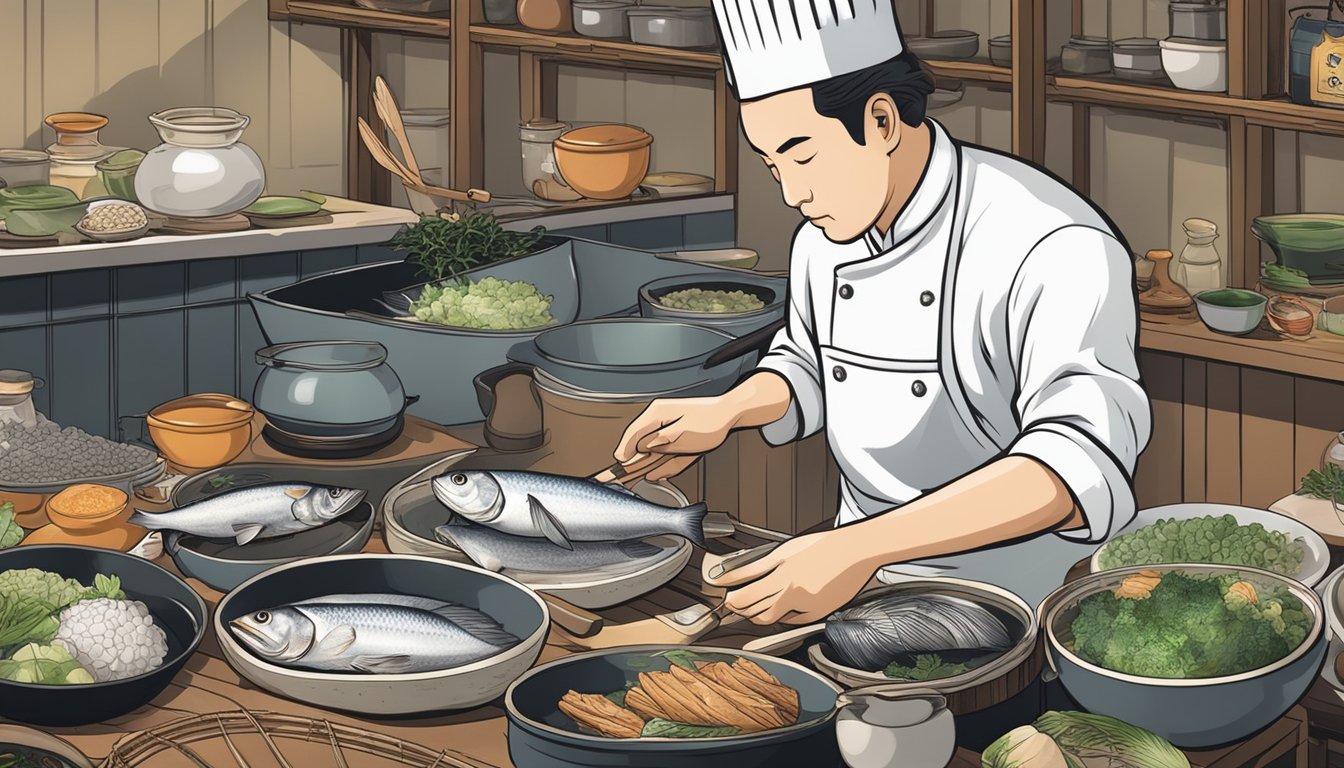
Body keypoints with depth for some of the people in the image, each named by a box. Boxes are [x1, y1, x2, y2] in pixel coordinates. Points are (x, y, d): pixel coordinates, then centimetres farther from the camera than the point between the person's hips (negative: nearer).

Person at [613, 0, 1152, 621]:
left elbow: (1082, 458, -36)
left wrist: (863, 548, -43)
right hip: (862, 577, 7)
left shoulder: (1055, 250, -22)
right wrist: (726, 412, 4)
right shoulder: (822, 243, 5)